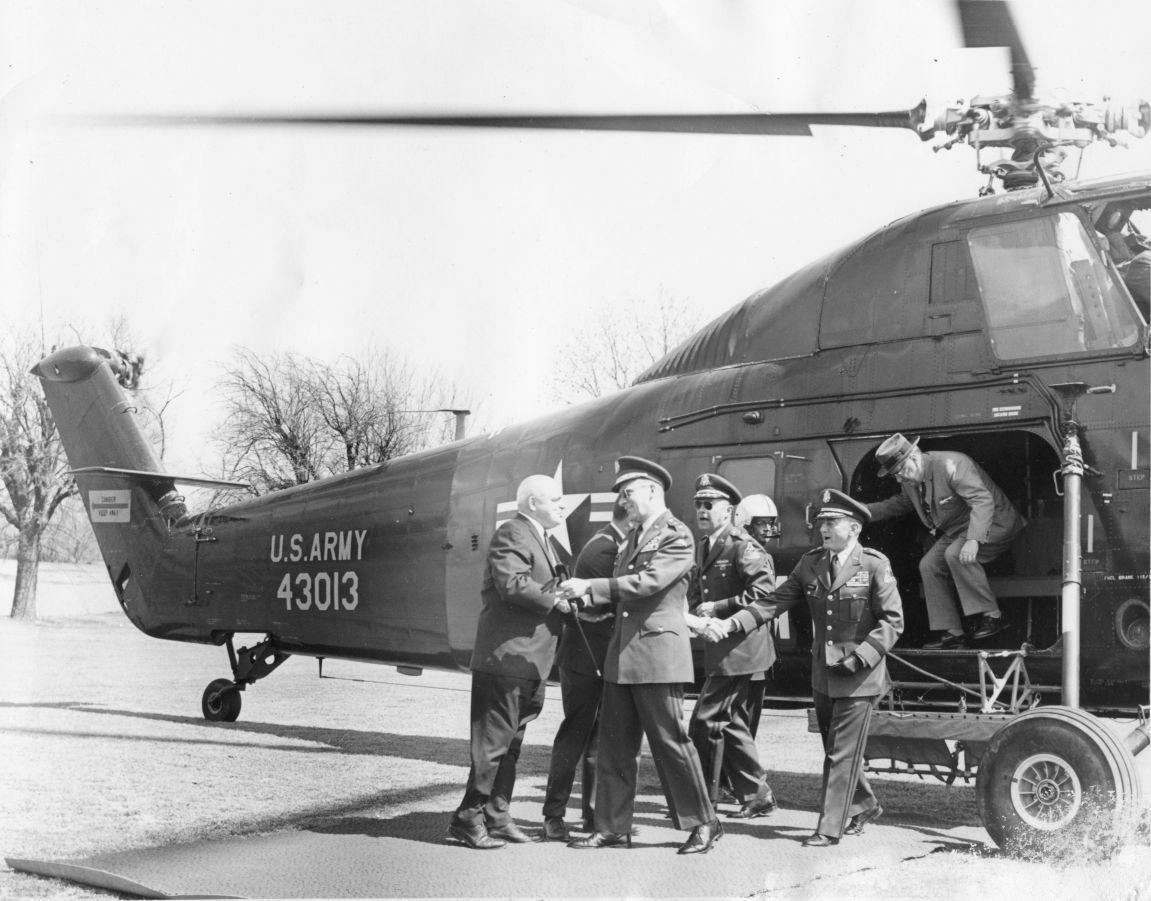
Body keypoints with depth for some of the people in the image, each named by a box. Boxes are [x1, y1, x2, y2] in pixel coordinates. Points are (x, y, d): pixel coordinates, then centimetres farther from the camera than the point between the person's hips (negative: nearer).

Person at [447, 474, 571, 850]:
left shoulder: (539, 538, 21)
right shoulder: (512, 535, -13)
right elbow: (512, 585, -26)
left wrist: (565, 594, 5)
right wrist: (555, 601, -17)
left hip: (528, 660, 10)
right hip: (507, 654, -10)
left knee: (511, 740, 15)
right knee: (493, 738, -6)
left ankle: (496, 815, 23)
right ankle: (469, 818, 0)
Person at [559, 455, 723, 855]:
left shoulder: (677, 536, -8)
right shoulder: (631, 536, 18)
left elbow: (648, 582, -18)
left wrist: (590, 586, -17)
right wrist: (589, 600, 1)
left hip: (658, 650, -8)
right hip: (622, 653, 8)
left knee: (670, 741, -2)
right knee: (614, 744, 7)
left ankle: (704, 824, 10)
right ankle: (612, 828, 14)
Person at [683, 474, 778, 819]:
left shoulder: (742, 546, -13)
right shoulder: (703, 546, 14)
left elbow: (764, 590, -22)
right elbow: (697, 591, 23)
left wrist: (718, 607, -20)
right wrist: (693, 613, 2)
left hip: (738, 645, -9)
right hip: (719, 646, 9)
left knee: (705, 720, -8)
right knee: (731, 722, 13)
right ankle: (756, 795, 22)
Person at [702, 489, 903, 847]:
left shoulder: (875, 566, -9)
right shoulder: (810, 563, 5)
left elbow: (892, 622, -9)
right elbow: (775, 602, 1)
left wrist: (860, 656, -19)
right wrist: (731, 624, -11)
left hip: (860, 676, -6)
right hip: (823, 675, 6)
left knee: (842, 754, -3)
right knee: (836, 750, 17)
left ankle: (830, 827, 5)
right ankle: (865, 805, 38)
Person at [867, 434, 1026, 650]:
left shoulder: (951, 465, -27)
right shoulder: (911, 481, 1)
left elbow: (983, 500, -35)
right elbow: (899, 504, 21)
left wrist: (973, 540, -46)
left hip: (992, 524, -9)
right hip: (955, 530, 9)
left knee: (956, 555, -32)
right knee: (929, 564, -7)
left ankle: (990, 616, -21)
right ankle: (951, 632, -3)